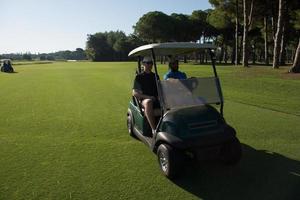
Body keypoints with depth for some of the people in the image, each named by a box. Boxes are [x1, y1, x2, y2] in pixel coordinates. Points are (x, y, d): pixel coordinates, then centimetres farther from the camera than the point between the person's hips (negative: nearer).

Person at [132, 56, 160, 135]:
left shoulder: (155, 76, 21)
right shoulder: (139, 77, 7)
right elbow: (134, 93, -1)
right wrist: (148, 97, -14)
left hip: (156, 99, 4)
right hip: (144, 99, -4)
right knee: (148, 102, -40)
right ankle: (154, 129, -41)